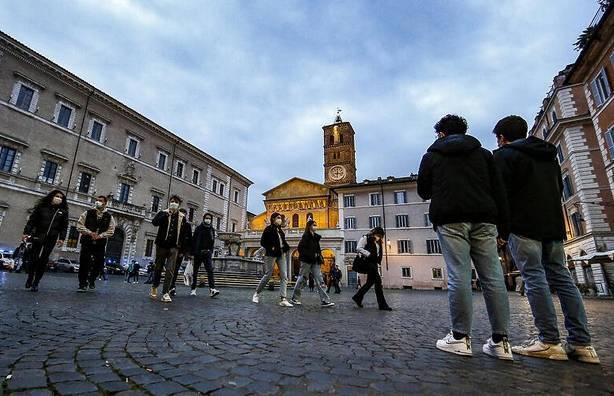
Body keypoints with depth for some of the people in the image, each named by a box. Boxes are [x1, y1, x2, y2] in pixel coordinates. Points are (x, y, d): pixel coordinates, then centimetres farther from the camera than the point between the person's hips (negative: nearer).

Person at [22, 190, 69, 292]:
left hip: (51, 239, 0)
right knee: (34, 258, 3)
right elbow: (31, 220, 4)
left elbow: (64, 226, 4)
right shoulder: (41, 207, 5)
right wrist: (26, 232, -4)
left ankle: (36, 282, 6)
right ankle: (30, 279, 22)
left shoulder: (63, 211, 6)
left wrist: (61, 238, -4)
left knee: (43, 260, 0)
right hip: (38, 237, 0)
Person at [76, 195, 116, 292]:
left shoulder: (109, 217, 5)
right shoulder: (87, 213, 5)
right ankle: (83, 284, 9)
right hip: (87, 242, -1)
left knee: (98, 264, 4)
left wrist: (100, 235, -13)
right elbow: (79, 225, 2)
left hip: (100, 244, 1)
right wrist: (90, 232, -12)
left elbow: (111, 231, 3)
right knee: (84, 263, -2)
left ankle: (92, 280, 28)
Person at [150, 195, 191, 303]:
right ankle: (154, 287, 35)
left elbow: (184, 233, 8)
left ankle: (165, 293, -4)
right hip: (162, 245, 0)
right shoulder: (163, 213, 3)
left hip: (174, 247, 0)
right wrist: (166, 214, -25)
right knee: (158, 267, 12)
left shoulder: (182, 217, 7)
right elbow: (154, 222, -16)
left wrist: (184, 248, 4)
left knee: (170, 270, -7)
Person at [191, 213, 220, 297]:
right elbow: (193, 240, -3)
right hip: (198, 252, -1)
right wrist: (192, 252, -9)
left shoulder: (212, 229, 9)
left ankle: (212, 289, -17)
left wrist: (211, 252, 7)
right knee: (195, 271, 7)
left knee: (210, 270, -11)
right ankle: (193, 289, 19)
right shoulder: (199, 228, 0)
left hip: (207, 253, 2)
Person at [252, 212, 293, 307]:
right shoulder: (269, 228, -2)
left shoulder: (280, 230, 16)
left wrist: (285, 250, 4)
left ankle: (283, 299, -5)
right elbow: (262, 242, -3)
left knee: (284, 277, -4)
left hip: (281, 255, 6)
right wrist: (271, 248, -14)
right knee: (268, 275, -1)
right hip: (271, 255, -6)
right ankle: (257, 293, 21)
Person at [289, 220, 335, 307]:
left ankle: (325, 301, -1)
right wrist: (311, 255, -19)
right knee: (302, 279, 3)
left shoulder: (316, 236, 16)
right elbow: (300, 248, -16)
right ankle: (294, 298, 19)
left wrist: (320, 257, 7)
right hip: (306, 261, -7)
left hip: (315, 261, 7)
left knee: (320, 280, 0)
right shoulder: (306, 236, -8)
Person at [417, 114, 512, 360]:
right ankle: (500, 341, 5)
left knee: (458, 276, -5)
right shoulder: (483, 153, 20)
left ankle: (461, 338, -2)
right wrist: (502, 227, 11)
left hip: (450, 219, -3)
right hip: (484, 219, 3)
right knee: (492, 276, 2)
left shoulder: (432, 156, 13)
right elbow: (499, 191, 12)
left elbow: (423, 192, 15)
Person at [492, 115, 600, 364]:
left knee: (534, 278, -8)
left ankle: (549, 341, -7)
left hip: (523, 226, -8)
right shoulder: (549, 156, 24)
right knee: (561, 278, 7)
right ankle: (581, 343, 7)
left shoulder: (504, 155, -2)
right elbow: (559, 190, 25)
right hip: (553, 225, 8)